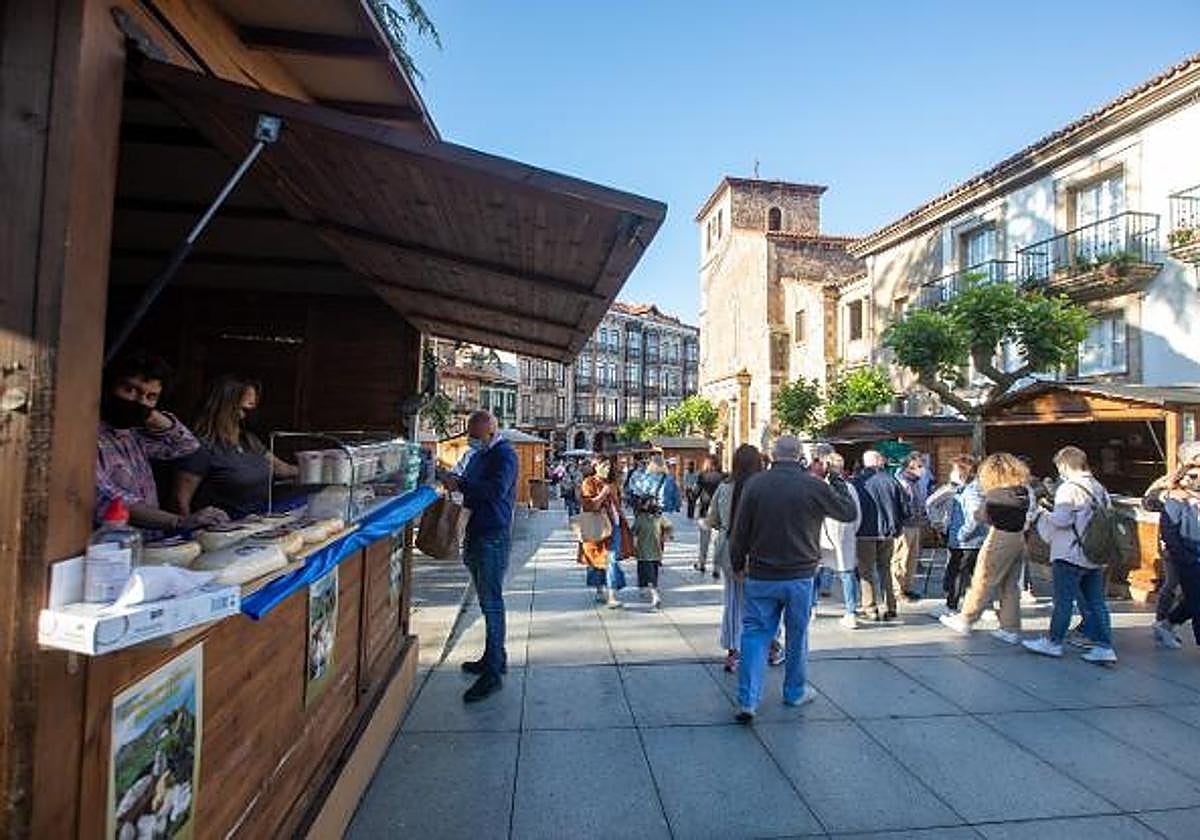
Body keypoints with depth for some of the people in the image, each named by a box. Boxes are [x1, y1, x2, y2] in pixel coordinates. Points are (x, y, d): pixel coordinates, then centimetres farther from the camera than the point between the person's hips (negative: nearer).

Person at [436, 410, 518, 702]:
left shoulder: (504, 454, -12)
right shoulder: (478, 455, 17)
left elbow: (497, 489, -26)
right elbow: (471, 485, 24)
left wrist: (459, 484, -22)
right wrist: (450, 478, 5)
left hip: (494, 537, -9)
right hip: (476, 534, 10)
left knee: (491, 601, -7)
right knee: (487, 599, 17)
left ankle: (493, 673, 0)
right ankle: (495, 657, 30)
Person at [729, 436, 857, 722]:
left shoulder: (754, 484, -7)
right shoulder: (814, 486, -9)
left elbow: (739, 532, -4)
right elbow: (849, 512, 7)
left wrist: (738, 564, 10)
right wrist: (838, 482, 21)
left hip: (760, 576, 0)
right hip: (800, 576, 0)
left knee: (755, 634, 6)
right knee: (797, 635, 17)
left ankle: (748, 701, 3)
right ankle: (795, 692, 34)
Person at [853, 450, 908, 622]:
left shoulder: (858, 481, -8)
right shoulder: (891, 481, -1)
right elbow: (902, 509, 4)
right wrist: (896, 528, 16)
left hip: (865, 532, -3)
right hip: (887, 532, 3)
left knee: (866, 571, 7)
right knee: (885, 569, 16)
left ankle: (871, 608, 7)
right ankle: (888, 607, 17)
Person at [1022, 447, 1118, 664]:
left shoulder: (1068, 487, -15)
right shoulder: (1100, 489, 10)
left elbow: (1062, 519, -21)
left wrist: (1044, 515, -3)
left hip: (1070, 555, -7)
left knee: (1064, 600, 2)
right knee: (1095, 602, 11)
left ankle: (1054, 642, 12)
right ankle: (1104, 646, 10)